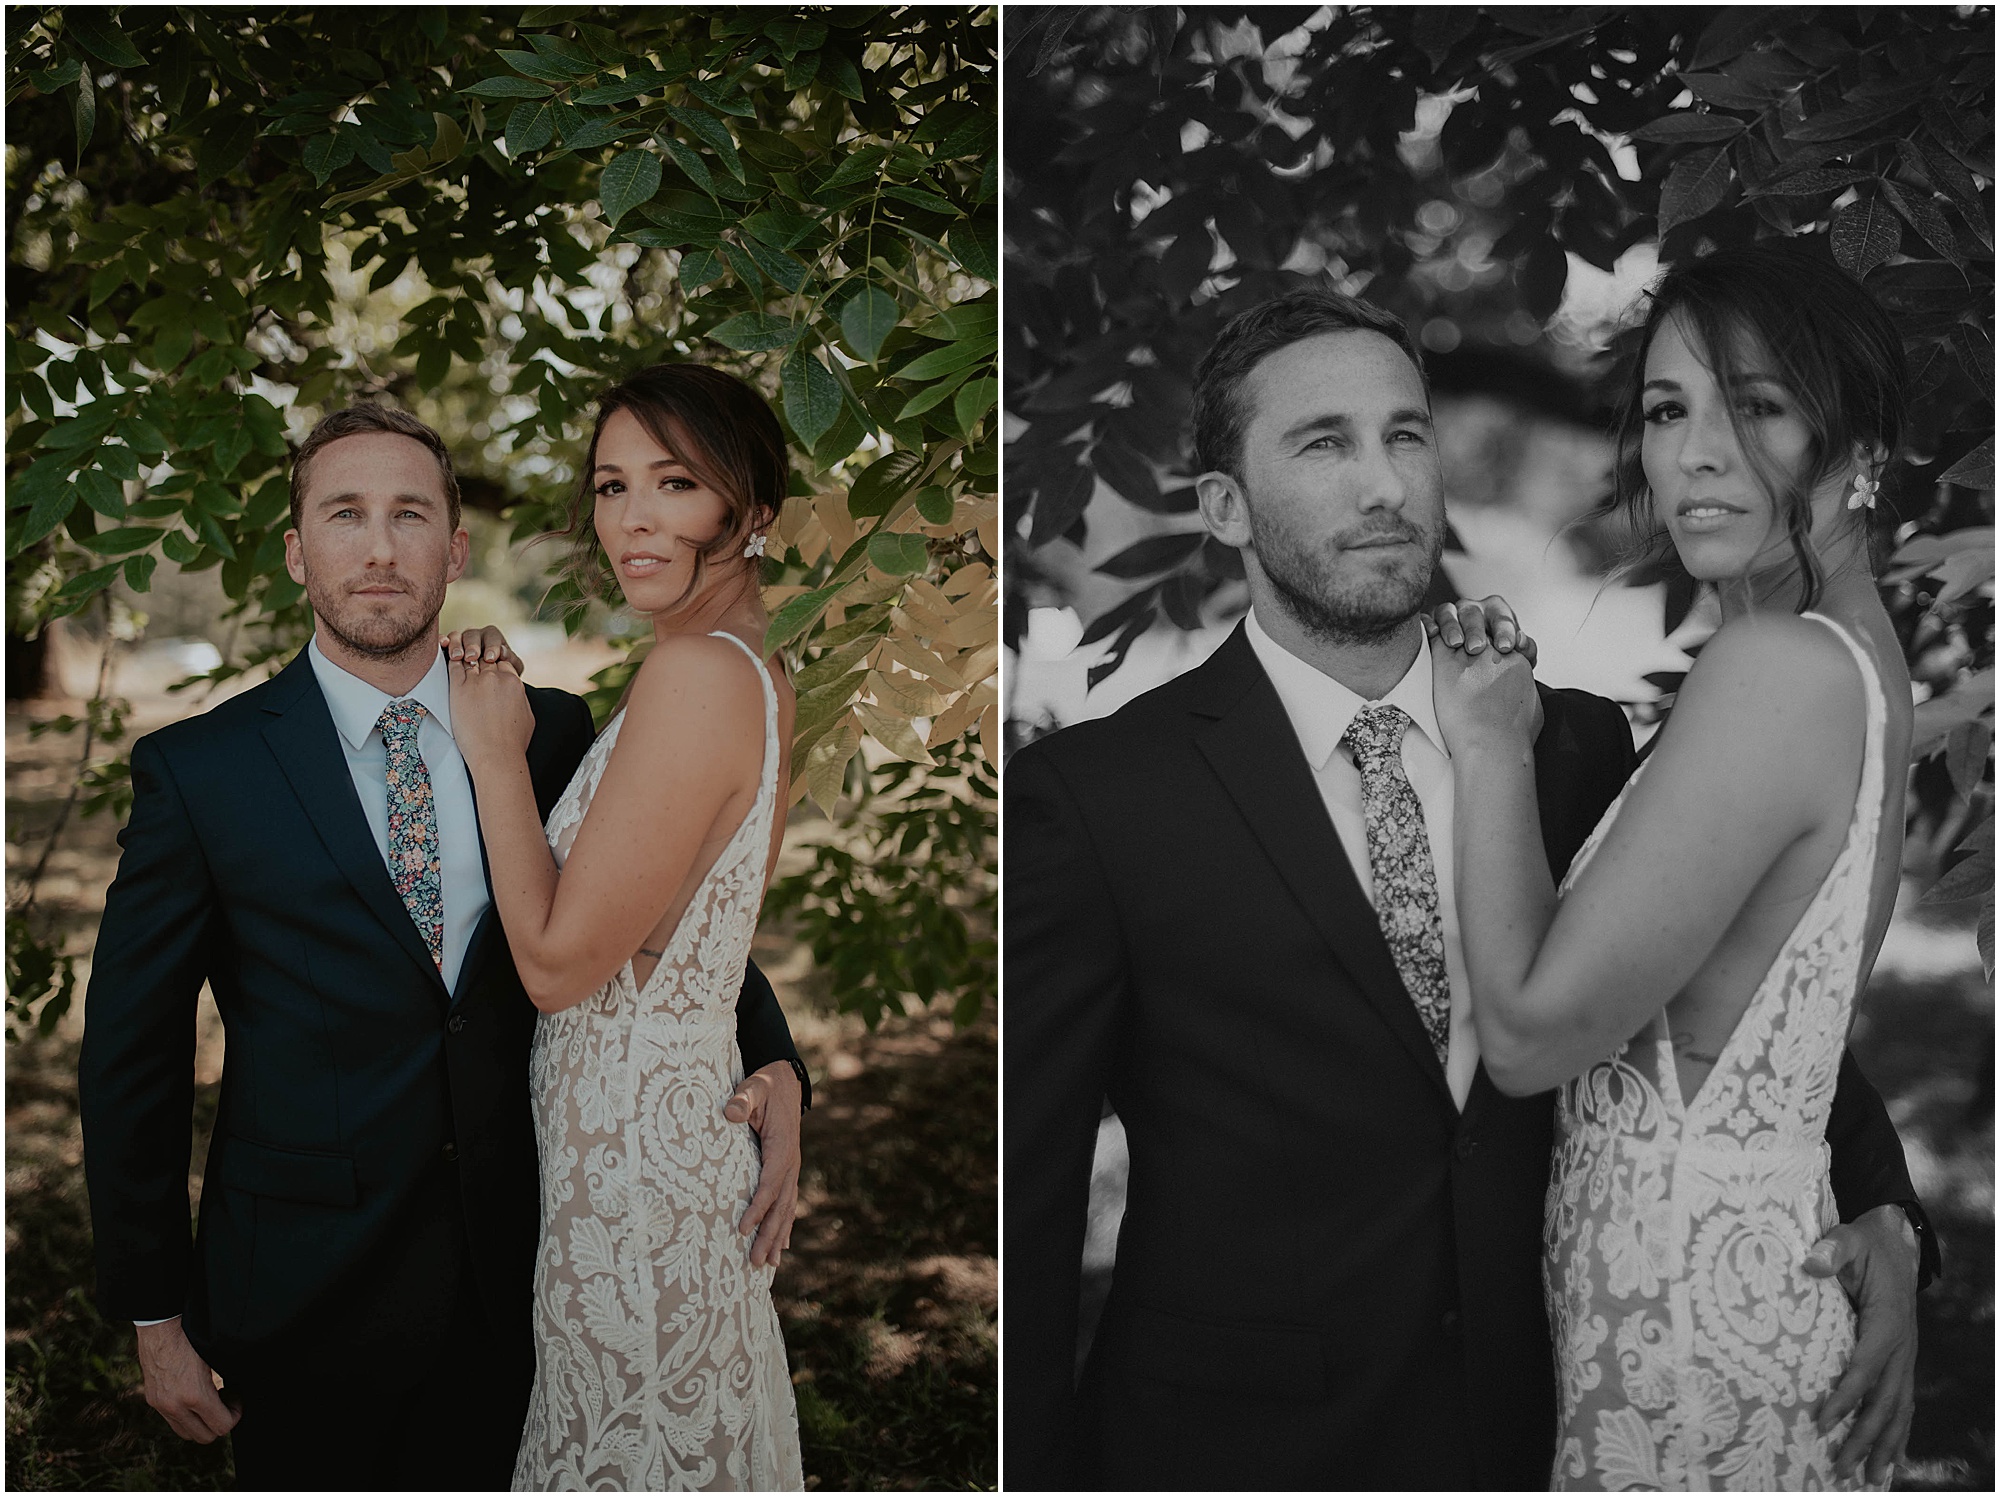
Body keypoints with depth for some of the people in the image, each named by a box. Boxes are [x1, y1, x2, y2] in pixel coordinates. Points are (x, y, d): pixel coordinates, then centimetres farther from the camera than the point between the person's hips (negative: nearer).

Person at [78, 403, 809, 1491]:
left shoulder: (552, 734, 0)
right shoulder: (198, 769, -8)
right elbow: (130, 1057, -4)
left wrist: (771, 1060, -9)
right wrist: (155, 1317, -3)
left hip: (510, 1275, 3)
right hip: (306, 1286, -2)